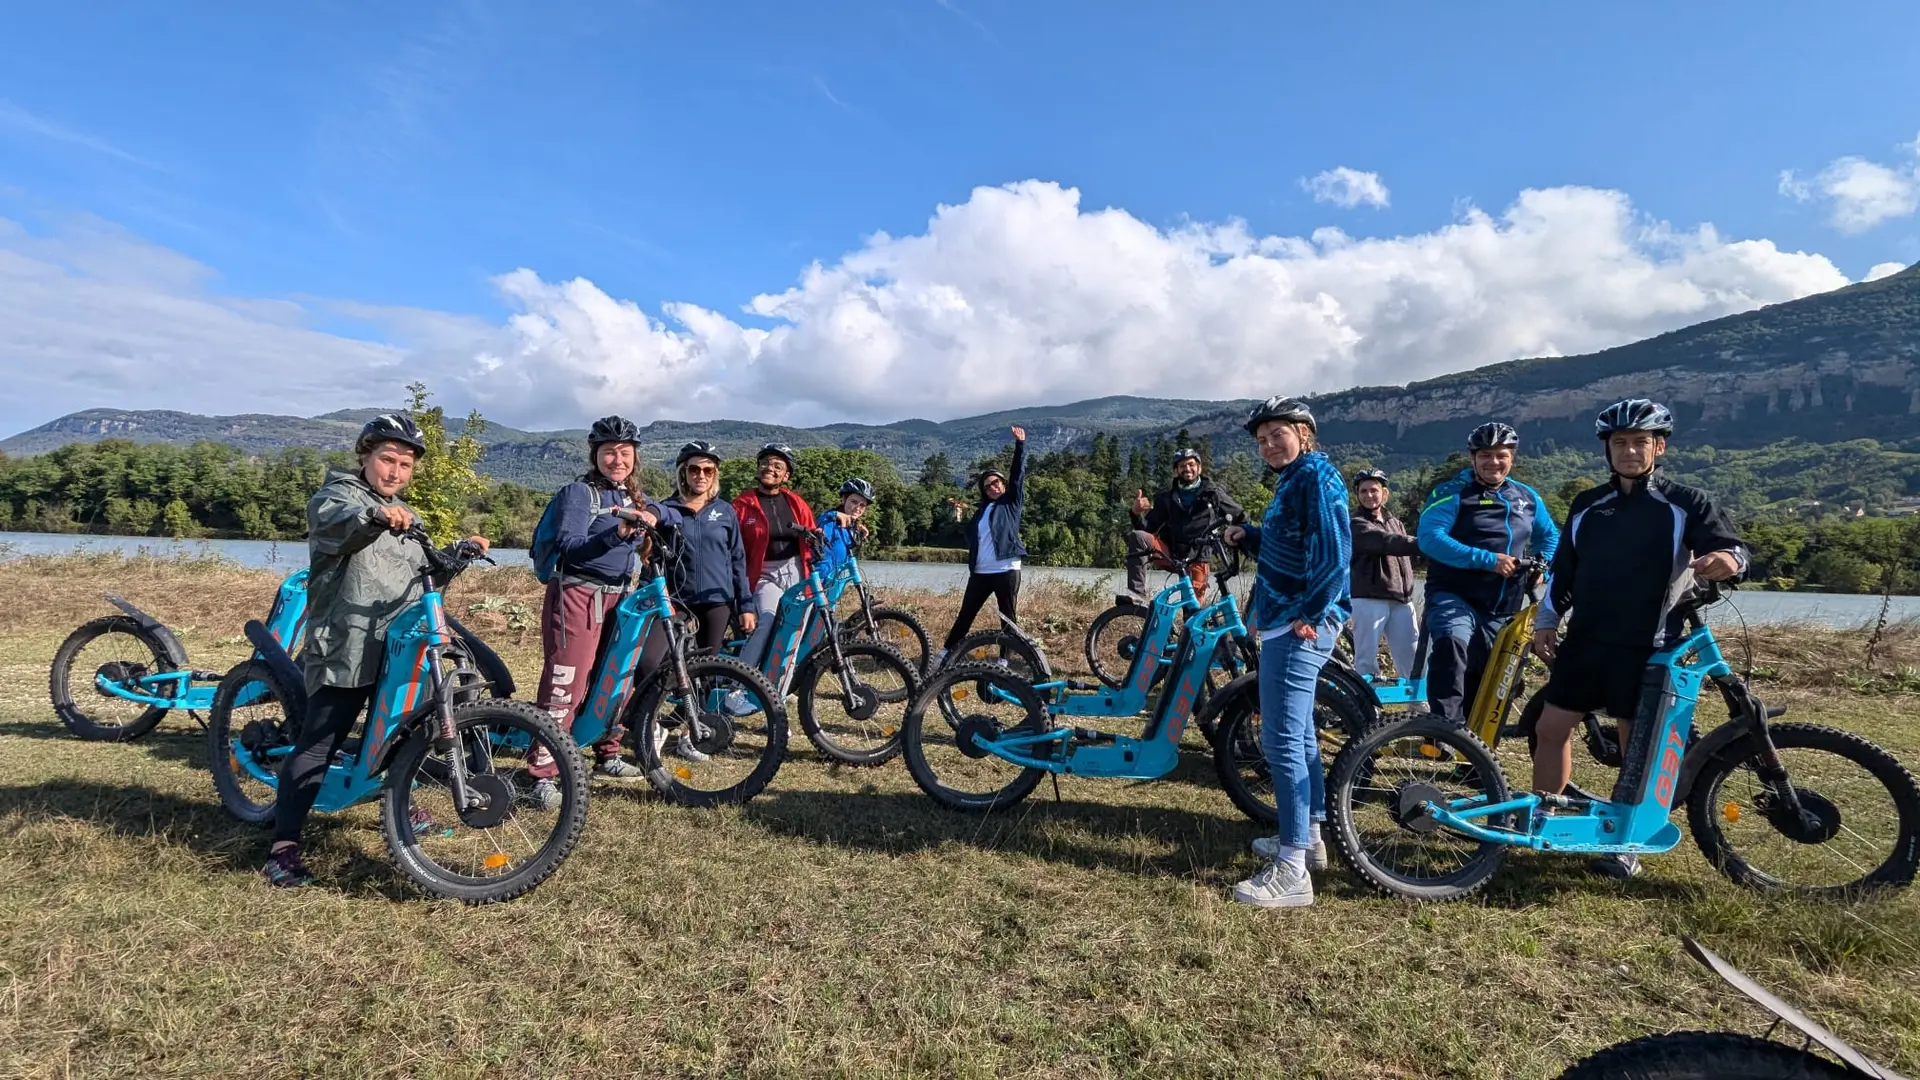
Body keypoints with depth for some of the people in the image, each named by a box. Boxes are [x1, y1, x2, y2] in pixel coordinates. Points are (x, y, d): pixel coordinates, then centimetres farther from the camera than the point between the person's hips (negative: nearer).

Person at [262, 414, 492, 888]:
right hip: (345, 649, -8)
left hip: (399, 648, 8)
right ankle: (284, 845, -1)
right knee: (317, 745, -7)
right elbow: (336, 521, -30)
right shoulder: (337, 496, -4)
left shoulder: (405, 516, 21)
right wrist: (375, 517, -51)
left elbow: (427, 571, 28)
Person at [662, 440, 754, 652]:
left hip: (718, 601, 1)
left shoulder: (725, 511, 4)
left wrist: (746, 606, 2)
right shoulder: (667, 510, 2)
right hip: (678, 602, -1)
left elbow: (738, 560, 6)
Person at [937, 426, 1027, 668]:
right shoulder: (982, 510, 19)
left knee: (1009, 617, 2)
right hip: (980, 572, 5)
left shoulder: (1012, 503, 6)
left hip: (1006, 570, -5)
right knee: (965, 615, 10)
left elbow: (1018, 474, -5)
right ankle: (945, 654, 17)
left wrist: (1020, 444, -13)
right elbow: (971, 538, 17)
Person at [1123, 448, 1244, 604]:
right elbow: (1148, 528, 5)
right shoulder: (1167, 498, 11)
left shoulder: (1212, 494, 7)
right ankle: (1137, 594, -31)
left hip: (1196, 558, -1)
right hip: (1170, 552, 1)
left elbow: (1241, 518, 11)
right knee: (1138, 536, -25)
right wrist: (1136, 512, -15)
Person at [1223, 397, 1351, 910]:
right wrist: (1249, 537, 6)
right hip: (1287, 623, 11)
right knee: (1299, 734, 19)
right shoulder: (1293, 480, 18)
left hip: (1298, 628, -11)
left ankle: (1291, 872, -5)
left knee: (1281, 742, -10)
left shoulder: (1315, 476, -12)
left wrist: (1310, 613, -19)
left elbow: (1334, 552, -23)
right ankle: (1309, 836, 33)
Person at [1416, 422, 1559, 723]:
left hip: (1501, 611, 6)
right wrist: (1487, 560, -25)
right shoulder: (1452, 493, -6)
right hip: (1454, 597, -6)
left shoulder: (1526, 497, 11)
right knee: (1452, 644, -36)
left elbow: (1550, 536, 26)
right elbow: (1429, 538, -20)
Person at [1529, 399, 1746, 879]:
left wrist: (1728, 559, -30)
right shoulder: (1587, 505, 11)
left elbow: (1732, 548, -7)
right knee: (1551, 728, 4)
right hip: (1584, 641, 4)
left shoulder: (1686, 504, 1)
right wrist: (1547, 621, 9)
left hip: (1645, 648, -3)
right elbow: (1563, 568, 15)